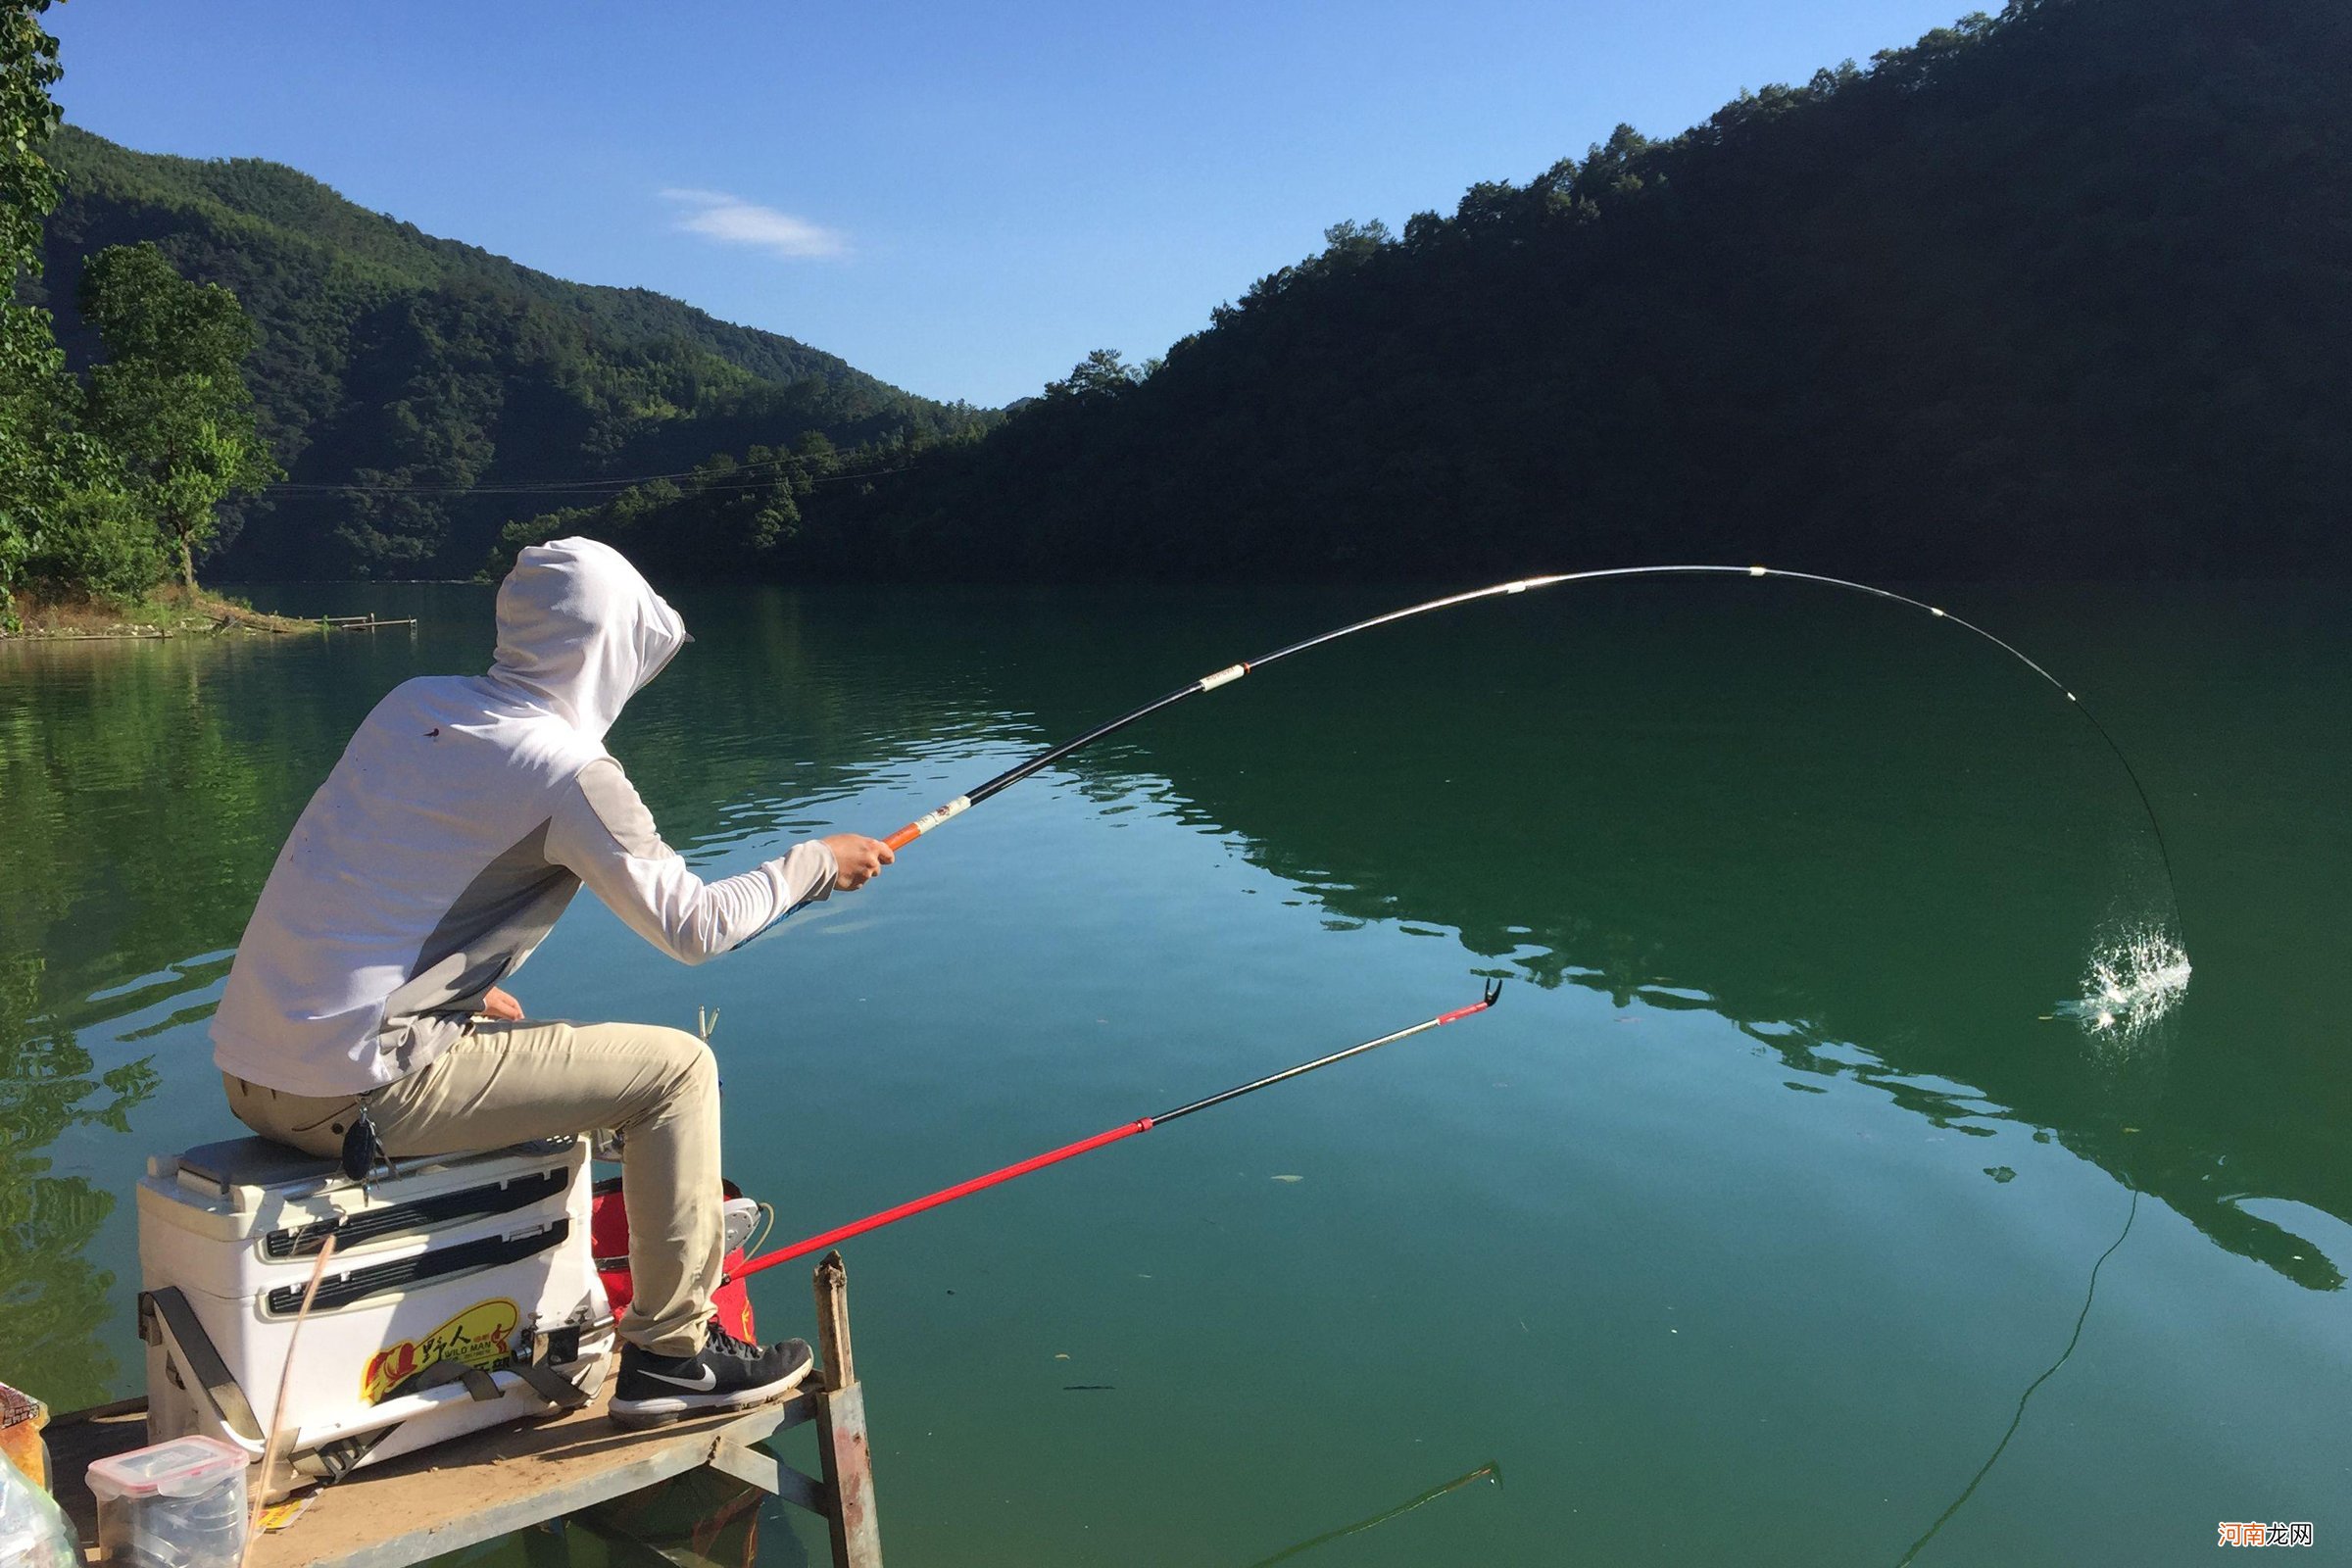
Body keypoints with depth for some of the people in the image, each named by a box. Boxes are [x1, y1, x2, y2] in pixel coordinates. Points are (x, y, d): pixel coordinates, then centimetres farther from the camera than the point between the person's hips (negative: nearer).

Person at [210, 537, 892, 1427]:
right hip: (354, 1092, -9)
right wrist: (819, 862, 6)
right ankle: (670, 1354, 8)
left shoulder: (415, 702, 10)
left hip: (249, 1072, 9)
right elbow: (694, 927, -8)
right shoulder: (566, 770, -12)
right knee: (675, 1069, -1)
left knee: (517, 1042, 32)